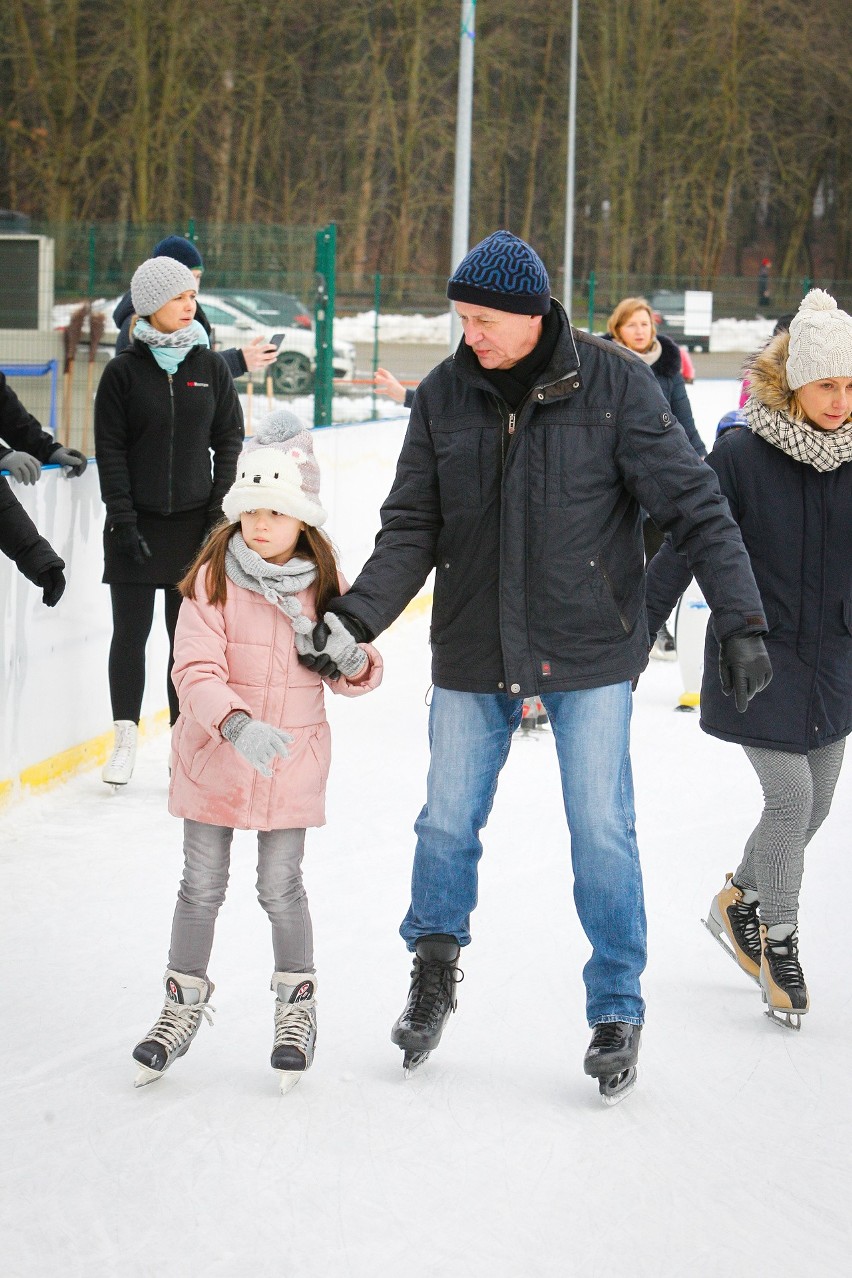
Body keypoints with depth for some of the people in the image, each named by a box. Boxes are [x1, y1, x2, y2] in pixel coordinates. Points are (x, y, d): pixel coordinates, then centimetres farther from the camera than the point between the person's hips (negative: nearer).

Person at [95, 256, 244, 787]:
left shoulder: (210, 366, 3)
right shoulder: (125, 371, -3)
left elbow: (230, 442, 6)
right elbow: (110, 449, -3)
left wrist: (221, 512, -2)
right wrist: (123, 518, -10)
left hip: (194, 521, 1)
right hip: (137, 523, -1)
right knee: (131, 632, 1)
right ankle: (126, 738, 11)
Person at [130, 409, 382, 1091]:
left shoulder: (325, 582, -3)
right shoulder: (214, 579, -11)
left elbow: (357, 674, 6)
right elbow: (196, 669, -18)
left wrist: (353, 662, -18)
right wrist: (237, 723, -35)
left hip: (292, 760, 1)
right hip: (214, 756, 0)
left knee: (281, 886, 5)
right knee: (202, 886, 9)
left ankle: (297, 1003, 25)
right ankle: (185, 1000, 27)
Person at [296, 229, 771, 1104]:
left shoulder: (612, 384, -10)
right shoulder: (444, 396, -2)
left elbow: (692, 503, -9)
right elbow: (412, 530, 2)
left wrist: (739, 618, -15)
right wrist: (357, 613, -12)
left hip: (588, 649, -3)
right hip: (473, 654, 3)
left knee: (601, 830, 0)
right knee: (447, 822, 9)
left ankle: (616, 1010, 15)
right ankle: (433, 971, 32)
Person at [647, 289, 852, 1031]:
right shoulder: (740, 457, -15)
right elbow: (682, 551, -10)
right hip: (756, 656, -5)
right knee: (791, 795, -8)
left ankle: (740, 902, 38)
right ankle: (779, 941, 13)